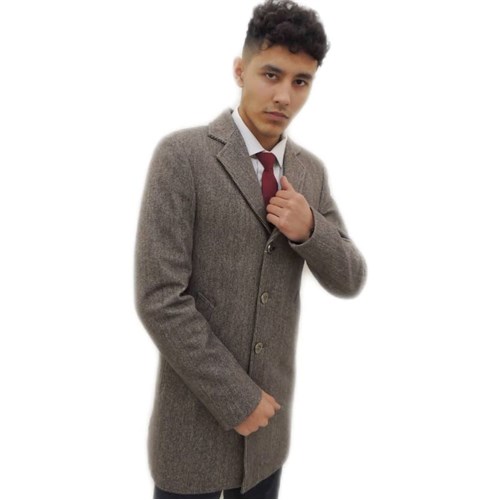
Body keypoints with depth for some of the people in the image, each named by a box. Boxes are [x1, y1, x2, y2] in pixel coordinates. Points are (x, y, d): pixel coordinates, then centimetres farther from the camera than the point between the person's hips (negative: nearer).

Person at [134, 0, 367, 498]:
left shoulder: (310, 170, 3)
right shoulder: (182, 154, -15)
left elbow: (349, 281, 4)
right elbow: (159, 299, -20)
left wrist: (309, 229, -16)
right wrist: (236, 398, -15)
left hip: (269, 415, 5)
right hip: (197, 416, -5)